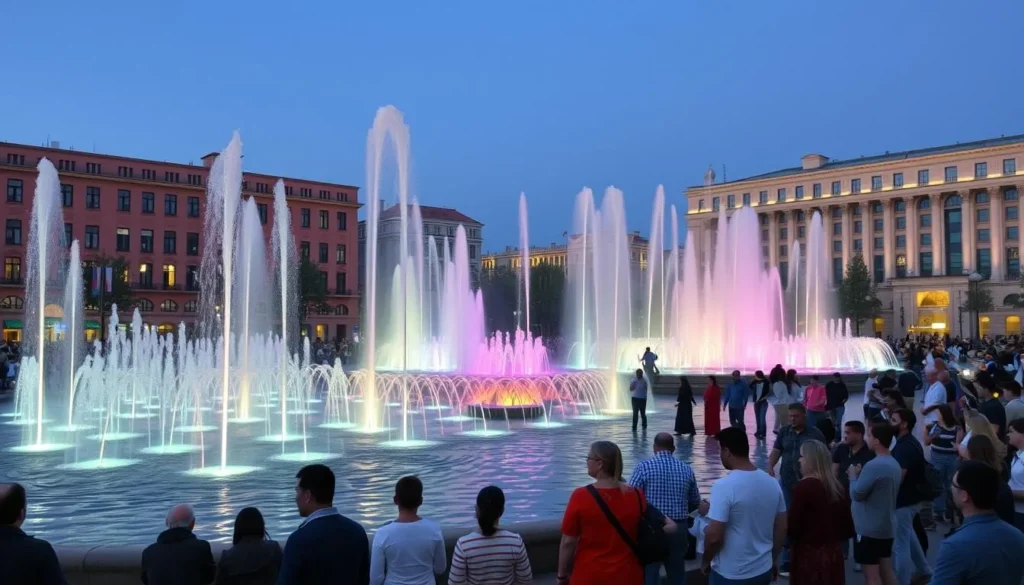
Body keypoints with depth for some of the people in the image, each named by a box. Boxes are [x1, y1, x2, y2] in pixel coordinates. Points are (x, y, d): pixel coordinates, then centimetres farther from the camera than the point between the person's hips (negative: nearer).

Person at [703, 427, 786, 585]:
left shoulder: (724, 486, -21)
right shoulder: (772, 483, -1)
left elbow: (714, 536, -22)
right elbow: (782, 529, 7)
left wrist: (706, 561, -4)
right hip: (763, 571, 6)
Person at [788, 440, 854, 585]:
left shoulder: (804, 486, -17)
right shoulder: (837, 486, 4)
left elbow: (792, 526, -15)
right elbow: (848, 529, 10)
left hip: (808, 555, -7)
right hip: (833, 554, 7)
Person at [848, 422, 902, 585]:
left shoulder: (873, 466, -23)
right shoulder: (894, 464, 8)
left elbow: (856, 494, -19)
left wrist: (853, 476, -3)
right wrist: (861, 474, 7)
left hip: (869, 529, -9)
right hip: (887, 527, 9)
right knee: (886, 571, 16)